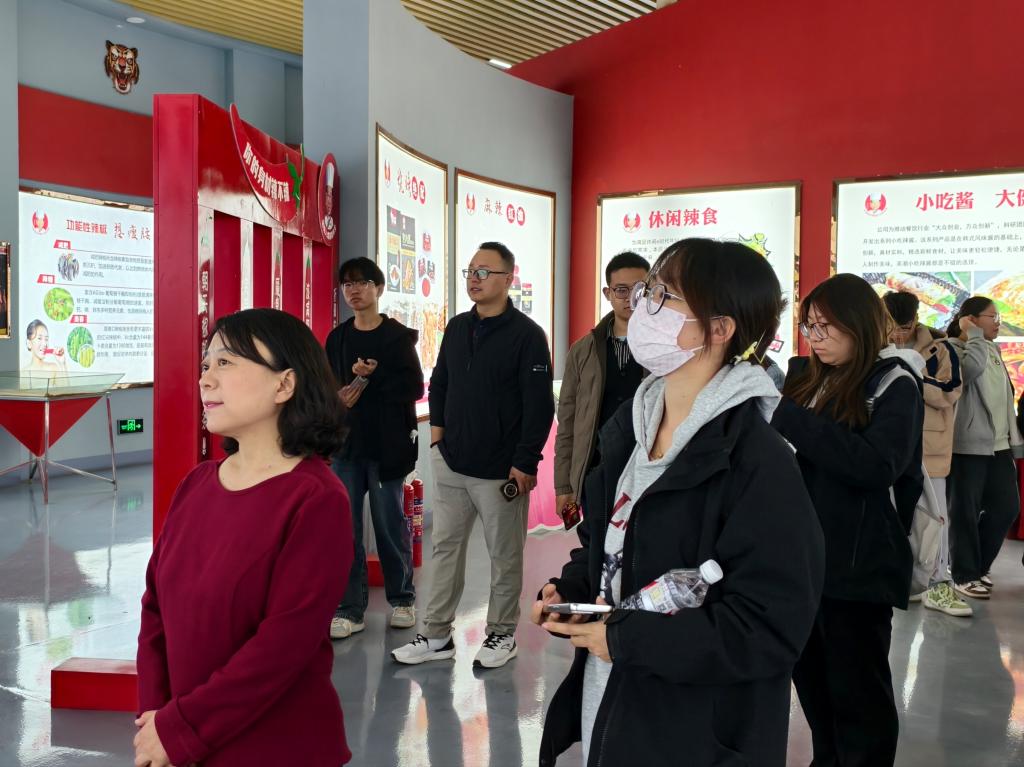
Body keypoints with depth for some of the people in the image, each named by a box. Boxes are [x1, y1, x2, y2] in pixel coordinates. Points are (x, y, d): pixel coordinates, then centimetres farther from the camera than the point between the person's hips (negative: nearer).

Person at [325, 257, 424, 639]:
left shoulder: (398, 336, -2)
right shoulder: (337, 338, 11)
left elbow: (413, 388, -9)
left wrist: (367, 382, -12)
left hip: (387, 443, -3)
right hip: (346, 442, 4)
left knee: (390, 524, 6)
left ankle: (401, 598, 24)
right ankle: (349, 608, 10)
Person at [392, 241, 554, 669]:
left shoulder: (526, 334, -9)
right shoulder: (457, 328, 10)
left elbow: (539, 405, -12)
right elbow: (439, 384, 21)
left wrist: (524, 464, -15)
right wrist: (437, 429, 8)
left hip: (501, 471, -6)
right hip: (451, 465, 6)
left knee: (504, 556, 7)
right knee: (445, 547, 10)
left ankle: (501, 634, 22)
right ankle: (437, 635, 20)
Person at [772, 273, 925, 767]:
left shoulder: (895, 384, -9)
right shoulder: (809, 379, 8)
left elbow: (876, 465, -25)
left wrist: (790, 416, -27)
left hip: (859, 564, -6)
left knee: (856, 685, 5)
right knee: (810, 674, 18)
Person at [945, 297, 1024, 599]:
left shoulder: (994, 351, 16)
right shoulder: (953, 349, -8)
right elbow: (973, 368, -31)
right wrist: (974, 335, -15)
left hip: (998, 445, 8)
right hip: (967, 445, -8)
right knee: (965, 512, 0)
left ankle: (979, 565, 26)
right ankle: (964, 575, 11)